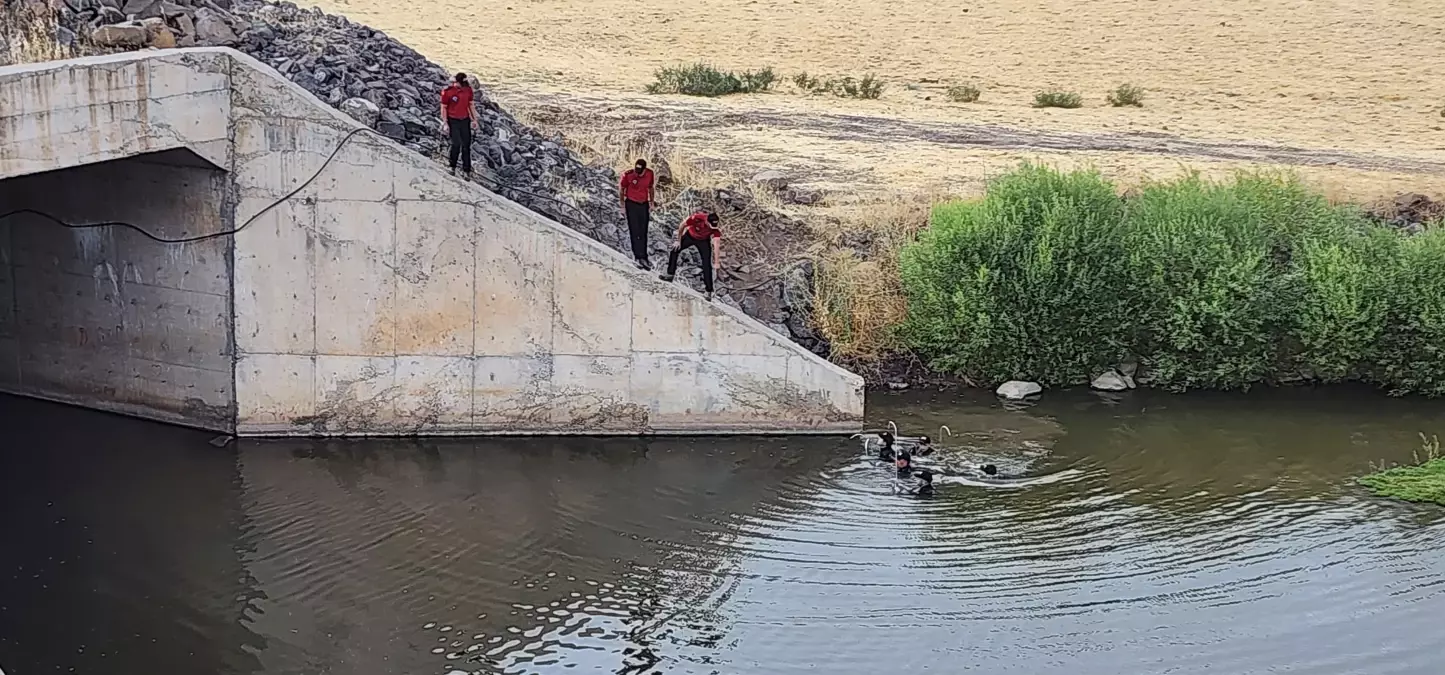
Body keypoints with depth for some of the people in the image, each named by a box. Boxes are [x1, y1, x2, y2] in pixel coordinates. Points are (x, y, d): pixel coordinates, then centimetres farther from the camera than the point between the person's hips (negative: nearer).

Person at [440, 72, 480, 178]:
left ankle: (467, 169, 13)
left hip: (465, 120, 4)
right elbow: (443, 107, -8)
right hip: (453, 121, -4)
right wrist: (445, 123, -9)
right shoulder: (447, 91, -16)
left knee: (466, 145, 4)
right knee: (456, 144, -10)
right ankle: (452, 166, 13)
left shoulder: (468, 89, -4)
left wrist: (474, 119, 10)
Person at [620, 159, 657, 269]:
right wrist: (622, 206, -2)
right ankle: (639, 257, -7)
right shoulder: (628, 175, -18)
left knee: (643, 233, 8)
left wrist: (652, 204, 9)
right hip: (631, 204, -4)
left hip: (644, 205, 4)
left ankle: (643, 257, 15)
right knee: (635, 232, -7)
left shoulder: (650, 174, -8)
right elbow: (621, 189, -4)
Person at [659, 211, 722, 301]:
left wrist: (716, 263, -44)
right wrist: (679, 241, -10)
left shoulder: (715, 229, -36)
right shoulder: (697, 217, -38)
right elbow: (682, 226, -20)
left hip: (703, 241, -1)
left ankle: (709, 291, -5)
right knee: (674, 250, -1)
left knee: (707, 265, -10)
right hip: (690, 235, 1)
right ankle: (670, 275, 16)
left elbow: (716, 245, -38)